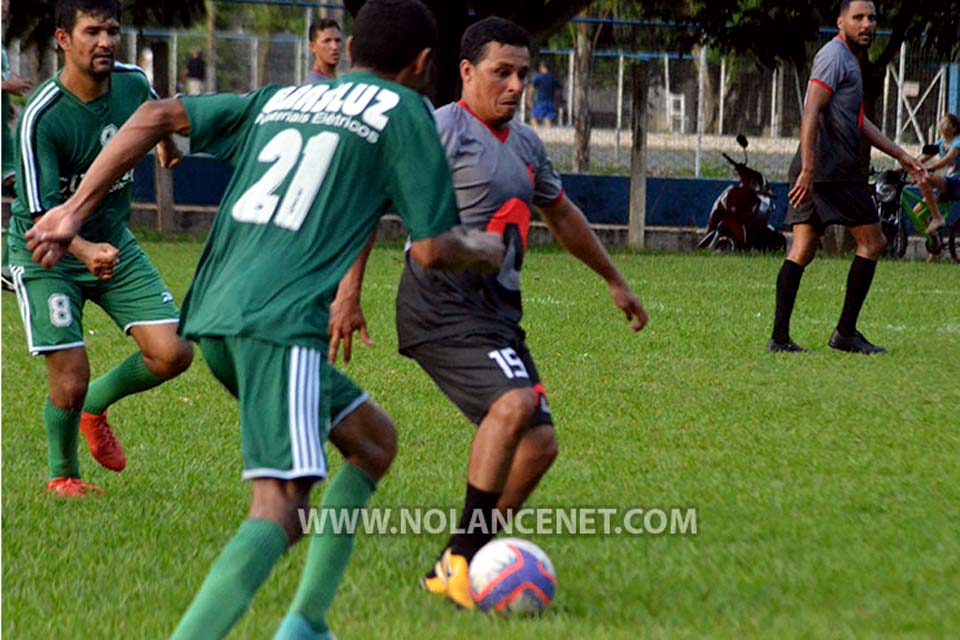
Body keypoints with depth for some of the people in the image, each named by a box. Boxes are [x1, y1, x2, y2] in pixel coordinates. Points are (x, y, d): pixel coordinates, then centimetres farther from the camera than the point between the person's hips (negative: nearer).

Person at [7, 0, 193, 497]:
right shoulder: (40, 117, -25)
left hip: (113, 241, 5)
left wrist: (167, 144, 39)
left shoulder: (132, 83, -8)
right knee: (70, 382, -10)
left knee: (172, 353, -8)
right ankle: (61, 475, 21)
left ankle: (96, 405, 22)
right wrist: (84, 250, -45)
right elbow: (41, 213, -27)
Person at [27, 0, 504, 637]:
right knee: (279, 509, -16)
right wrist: (487, 249, 24)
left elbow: (156, 116, 16)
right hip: (282, 321, -8)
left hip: (213, 319, 8)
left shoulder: (278, 101, 23)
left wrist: (75, 211, 15)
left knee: (374, 441, 22)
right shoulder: (403, 111, 6)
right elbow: (433, 249, 2)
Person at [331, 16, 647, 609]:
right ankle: (464, 557, -21)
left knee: (538, 443, 0)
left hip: (496, 316, 9)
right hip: (442, 305, -9)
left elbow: (562, 214, 35)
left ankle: (451, 572, 8)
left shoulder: (526, 143, 19)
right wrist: (350, 289, -18)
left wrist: (615, 281, 41)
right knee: (515, 403, -29)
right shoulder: (442, 130, -6)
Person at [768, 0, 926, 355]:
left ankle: (780, 337, -1)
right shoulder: (835, 55, -9)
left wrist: (901, 155, 30)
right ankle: (846, 332, 0)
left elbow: (858, 122, 31)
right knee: (872, 243, 0)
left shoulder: (849, 59, 24)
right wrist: (809, 169, -25)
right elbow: (811, 113, -18)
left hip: (814, 171, 10)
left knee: (802, 251, 4)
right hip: (835, 168, -10)